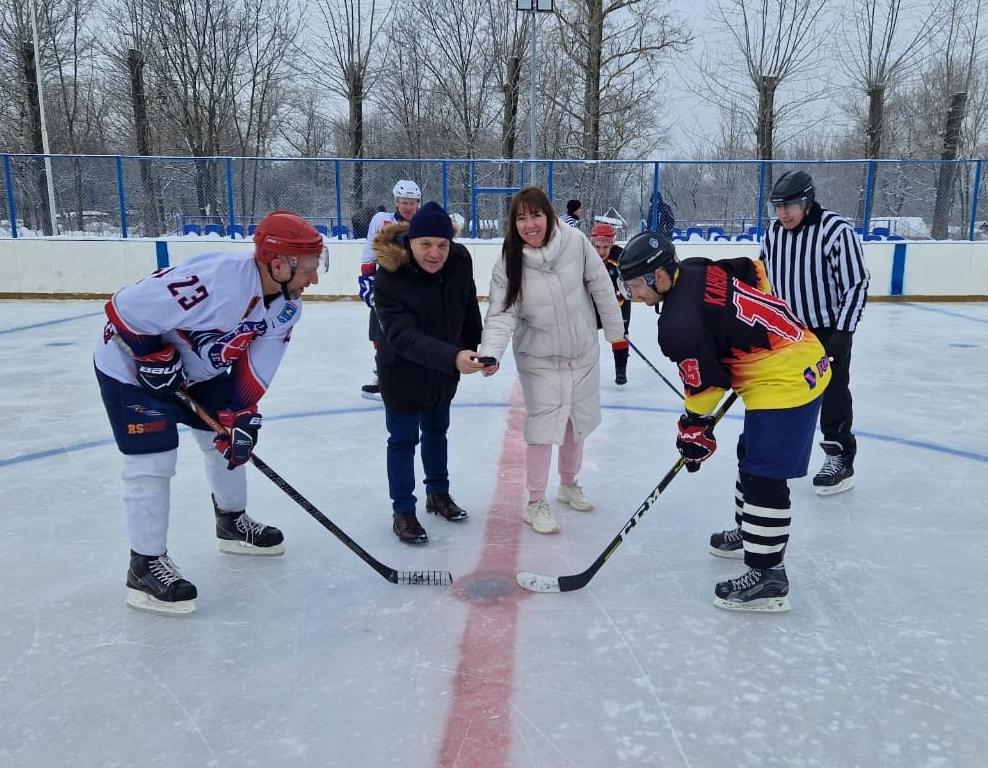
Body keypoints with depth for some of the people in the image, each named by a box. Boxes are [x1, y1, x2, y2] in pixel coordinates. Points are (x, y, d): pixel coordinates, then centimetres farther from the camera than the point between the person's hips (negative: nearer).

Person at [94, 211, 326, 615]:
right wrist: (155, 358, -24)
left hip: (197, 368, 8)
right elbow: (125, 308, -31)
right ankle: (146, 565, 5)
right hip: (132, 365, -8)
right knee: (153, 462, -10)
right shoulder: (215, 282, -39)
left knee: (232, 438, 13)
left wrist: (240, 413, -13)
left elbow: (254, 364, -6)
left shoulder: (286, 303, -12)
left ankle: (232, 522, 35)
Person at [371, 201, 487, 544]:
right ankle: (403, 512, 24)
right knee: (403, 440, 7)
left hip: (444, 370, 5)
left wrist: (475, 350, 11)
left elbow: (469, 308, 2)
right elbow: (403, 336, -37)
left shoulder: (460, 261, -15)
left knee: (436, 431, 22)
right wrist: (453, 358, -49)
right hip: (403, 372, -5)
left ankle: (438, 494, 42)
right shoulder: (390, 276, -29)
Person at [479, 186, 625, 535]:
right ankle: (535, 503, 18)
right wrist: (490, 353, -39)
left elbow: (599, 284, -6)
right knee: (543, 426, -1)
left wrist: (614, 327, 3)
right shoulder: (508, 264, -20)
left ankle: (569, 484, 42)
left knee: (578, 420, 18)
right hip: (539, 359, -3)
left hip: (583, 352, 3)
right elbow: (501, 315, -23)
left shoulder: (575, 242, -18)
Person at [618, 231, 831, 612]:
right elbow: (756, 272, 16)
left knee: (763, 476, -8)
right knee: (752, 456, 23)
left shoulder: (679, 326, -23)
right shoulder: (698, 269, 2)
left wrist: (695, 430, 2)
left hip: (784, 380, -11)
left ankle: (768, 575, -1)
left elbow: (703, 386, -14)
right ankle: (751, 532, 41)